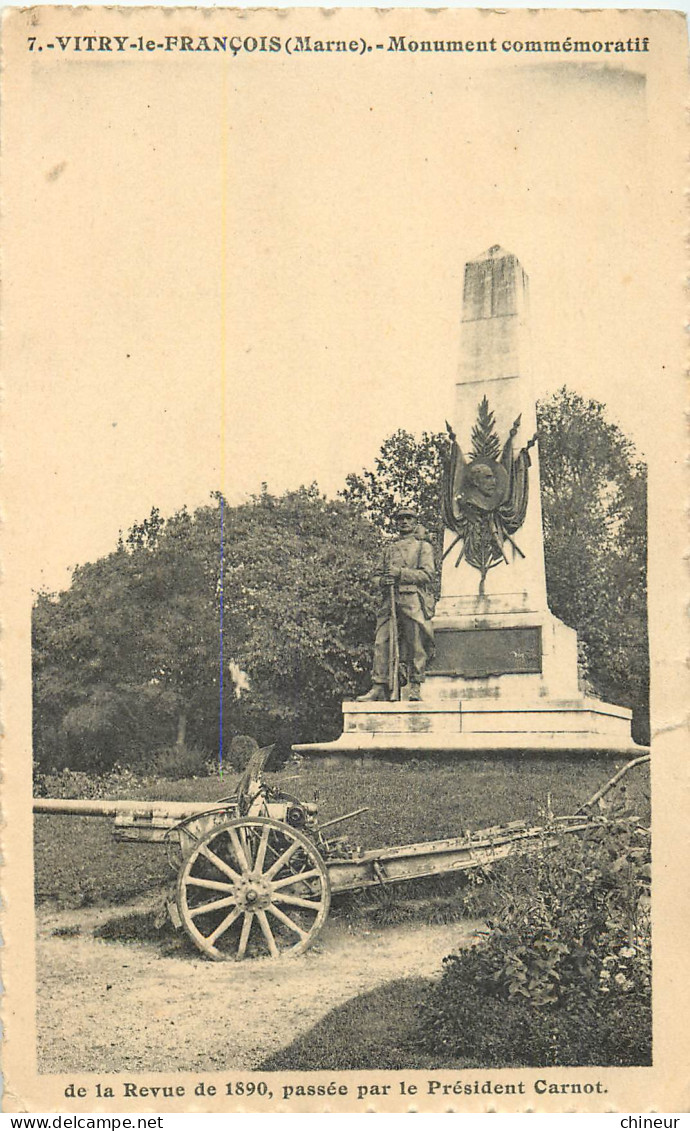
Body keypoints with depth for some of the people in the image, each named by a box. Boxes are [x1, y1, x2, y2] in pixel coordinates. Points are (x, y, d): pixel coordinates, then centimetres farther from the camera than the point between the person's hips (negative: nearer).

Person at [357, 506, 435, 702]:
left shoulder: (423, 547, 12)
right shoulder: (389, 549, 25)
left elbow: (427, 574, -1)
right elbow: (379, 574, 23)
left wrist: (400, 573, -12)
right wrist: (384, 580, -1)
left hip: (413, 602, -4)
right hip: (389, 601, 4)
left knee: (415, 645, -7)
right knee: (381, 643, -6)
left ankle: (415, 688, -3)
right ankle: (379, 687, -7)